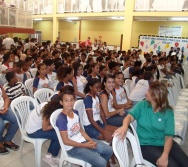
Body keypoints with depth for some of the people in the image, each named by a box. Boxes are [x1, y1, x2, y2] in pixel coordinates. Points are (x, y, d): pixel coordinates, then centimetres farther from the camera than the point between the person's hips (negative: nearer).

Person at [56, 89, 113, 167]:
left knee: (109, 150, 8)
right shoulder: (61, 119, -22)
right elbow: (66, 141, -19)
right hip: (73, 148, -8)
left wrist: (90, 140, -6)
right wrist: (85, 145, -16)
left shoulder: (75, 112, 2)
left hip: (82, 140, 8)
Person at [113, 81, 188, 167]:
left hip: (164, 143, 2)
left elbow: (169, 136, -11)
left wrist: (165, 156, -25)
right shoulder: (141, 105, -3)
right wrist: (125, 126, -41)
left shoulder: (168, 112, -6)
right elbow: (130, 116, -18)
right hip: (146, 145, -2)